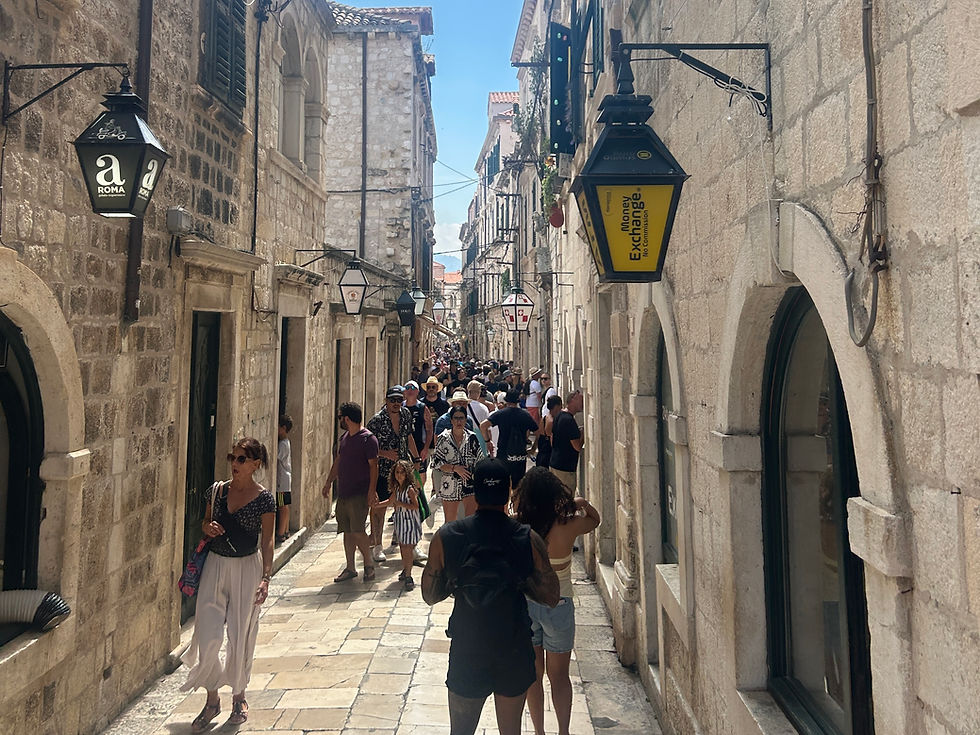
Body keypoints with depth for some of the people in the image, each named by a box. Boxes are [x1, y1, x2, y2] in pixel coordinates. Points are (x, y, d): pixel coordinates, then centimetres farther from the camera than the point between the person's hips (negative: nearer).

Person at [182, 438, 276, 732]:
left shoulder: (264, 498, -9)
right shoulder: (217, 490, 1)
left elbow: (267, 542, -7)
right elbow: (205, 521, 15)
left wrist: (265, 577, -14)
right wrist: (207, 528, -8)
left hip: (247, 568, -3)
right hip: (215, 565, 3)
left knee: (241, 636, 8)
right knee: (207, 637, 1)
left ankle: (239, 697, 31)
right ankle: (212, 700, 22)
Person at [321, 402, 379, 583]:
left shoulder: (368, 438, -10)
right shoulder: (344, 437, 14)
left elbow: (373, 466, -12)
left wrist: (372, 491, -17)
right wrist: (328, 482, 25)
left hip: (359, 494, -7)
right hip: (343, 493, 7)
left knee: (357, 530, -11)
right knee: (347, 531, 9)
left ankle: (368, 564, 6)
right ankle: (350, 568, 18)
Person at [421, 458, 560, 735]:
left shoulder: (446, 537, -12)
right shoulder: (529, 540, -13)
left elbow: (430, 595, -3)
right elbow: (552, 597, -6)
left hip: (466, 652, 0)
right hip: (515, 651, 0)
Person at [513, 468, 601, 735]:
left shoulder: (516, 527, -19)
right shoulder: (567, 527, -19)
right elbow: (595, 519, 0)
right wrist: (583, 503, -11)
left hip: (525, 605, 2)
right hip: (558, 607, -1)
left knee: (533, 674, 19)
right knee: (559, 676, 17)